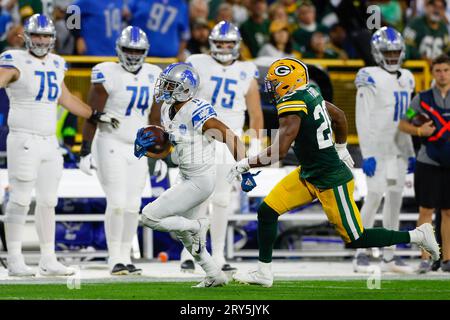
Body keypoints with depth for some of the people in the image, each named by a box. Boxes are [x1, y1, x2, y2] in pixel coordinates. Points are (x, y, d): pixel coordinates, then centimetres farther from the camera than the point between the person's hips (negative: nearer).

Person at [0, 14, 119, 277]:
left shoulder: (55, 64, 13)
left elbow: (66, 98, 27)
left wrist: (95, 115, 31)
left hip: (49, 143, 7)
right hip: (24, 141, -7)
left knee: (48, 202, 10)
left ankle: (49, 260, 17)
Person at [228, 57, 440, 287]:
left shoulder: (292, 106, -24)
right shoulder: (309, 94, 2)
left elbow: (279, 152, -29)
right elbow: (339, 115, 18)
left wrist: (245, 164, -17)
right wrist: (341, 150, 33)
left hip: (331, 182, -9)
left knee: (355, 239, 3)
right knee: (267, 211, 5)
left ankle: (417, 236, 15)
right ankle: (264, 272, 13)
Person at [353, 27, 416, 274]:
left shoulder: (406, 79, 13)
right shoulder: (370, 79, -10)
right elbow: (363, 120, -13)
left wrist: (410, 153, 15)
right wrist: (367, 155, -18)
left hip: (398, 149, 7)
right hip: (377, 148, -7)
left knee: (395, 198, 7)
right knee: (374, 197, -11)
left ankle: (389, 256, 12)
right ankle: (361, 254, -5)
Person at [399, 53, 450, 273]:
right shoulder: (422, 99, 2)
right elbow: (402, 124, 6)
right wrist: (419, 131, -11)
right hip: (428, 163, -2)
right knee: (426, 210, -2)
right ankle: (425, 259, 2)